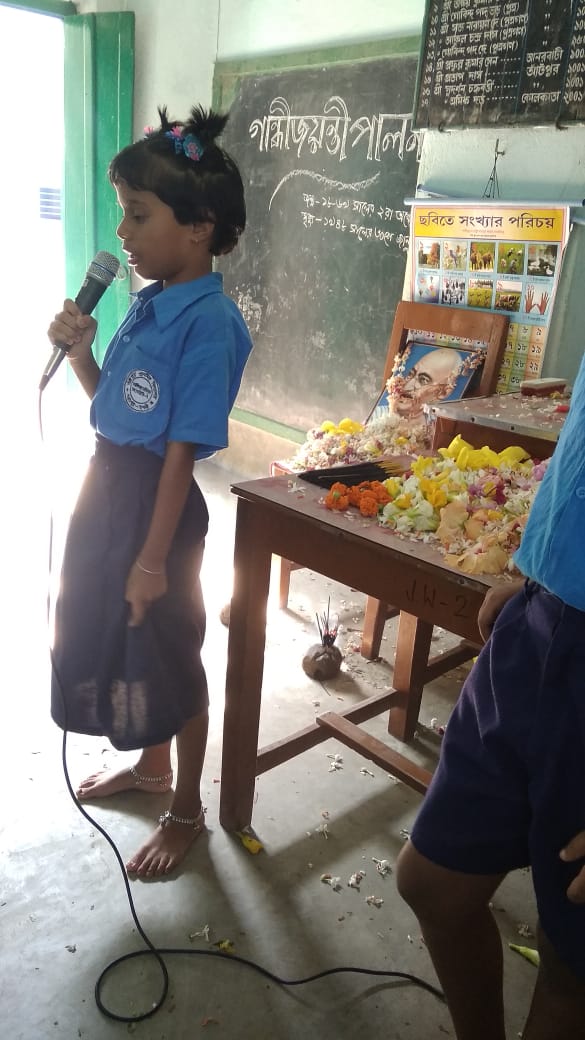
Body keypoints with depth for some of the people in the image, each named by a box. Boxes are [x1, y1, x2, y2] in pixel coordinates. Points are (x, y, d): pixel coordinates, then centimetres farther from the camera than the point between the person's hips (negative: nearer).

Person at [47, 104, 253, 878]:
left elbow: (183, 449, -21)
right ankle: (150, 763, 48)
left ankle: (186, 811, 32)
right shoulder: (147, 302, 5)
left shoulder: (207, 320, -19)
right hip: (108, 492, 9)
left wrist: (154, 558, -18)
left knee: (169, 657, 8)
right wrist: (79, 351, -3)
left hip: (157, 503, -9)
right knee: (109, 637, 22)